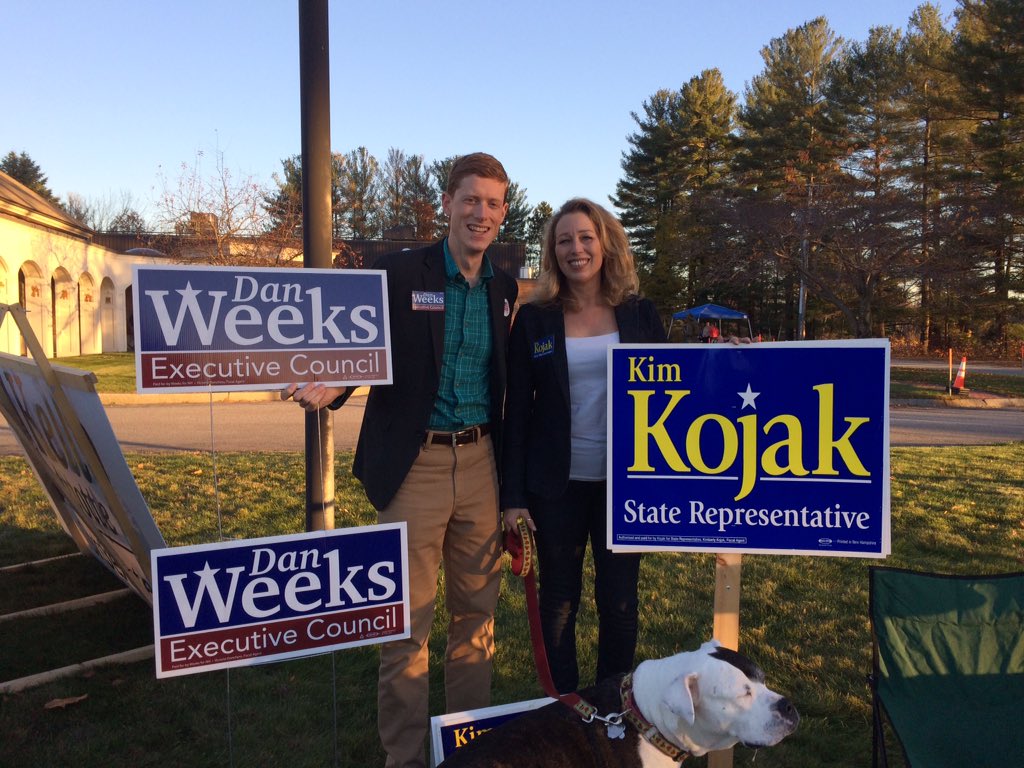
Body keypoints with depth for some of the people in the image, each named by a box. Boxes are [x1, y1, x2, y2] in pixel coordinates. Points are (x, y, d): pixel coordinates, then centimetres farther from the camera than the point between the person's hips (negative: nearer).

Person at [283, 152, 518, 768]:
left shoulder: (506, 290, 9)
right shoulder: (399, 274, -5)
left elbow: (504, 383, 12)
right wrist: (328, 389, -23)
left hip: (480, 463, 4)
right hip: (415, 464, -4)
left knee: (478, 612, 13)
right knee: (407, 619, 3)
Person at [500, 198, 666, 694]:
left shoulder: (641, 316, 3)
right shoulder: (534, 319, 0)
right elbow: (517, 410, -1)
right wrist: (512, 495, -5)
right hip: (557, 485, 0)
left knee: (619, 600, 8)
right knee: (558, 600, 10)